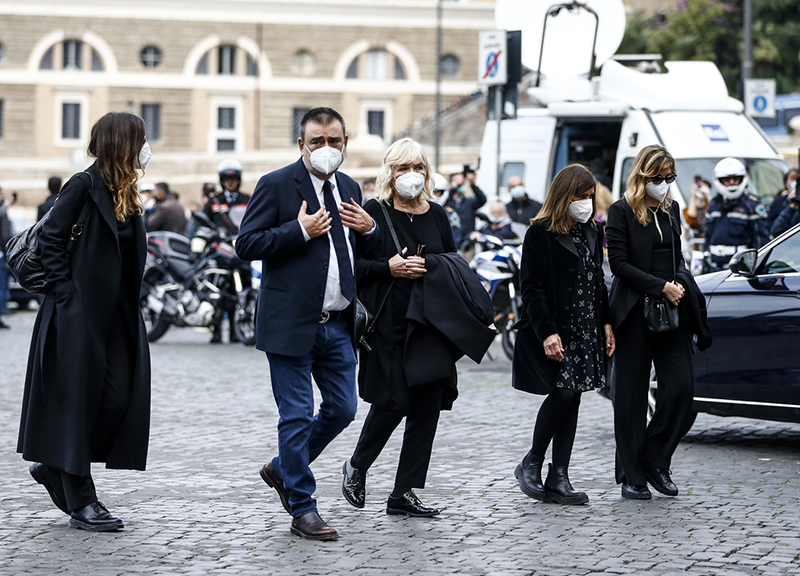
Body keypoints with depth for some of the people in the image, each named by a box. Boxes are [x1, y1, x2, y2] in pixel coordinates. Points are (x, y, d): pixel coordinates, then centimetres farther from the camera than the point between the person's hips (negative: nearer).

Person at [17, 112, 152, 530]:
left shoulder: (125, 193, 13)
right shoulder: (84, 185, -10)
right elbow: (50, 238, -12)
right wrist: (65, 291, -16)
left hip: (115, 315, 8)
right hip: (81, 313, -8)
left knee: (117, 398, 2)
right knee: (79, 398, -2)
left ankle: (54, 468, 21)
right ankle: (81, 503, 4)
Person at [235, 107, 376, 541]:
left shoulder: (349, 189, 14)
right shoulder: (276, 186, -7)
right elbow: (246, 245, -12)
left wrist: (368, 229, 1)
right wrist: (300, 231, -19)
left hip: (337, 325, 7)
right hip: (291, 323, -7)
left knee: (342, 409, 11)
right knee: (297, 418, -1)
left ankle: (281, 471, 31)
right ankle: (302, 509, 8)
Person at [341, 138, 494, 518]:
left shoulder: (436, 215, 12)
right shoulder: (373, 213, -2)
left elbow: (454, 262, 17)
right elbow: (352, 265, -5)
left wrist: (429, 267, -3)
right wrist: (389, 268, -17)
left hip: (430, 324, 5)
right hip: (388, 323, -5)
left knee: (427, 404, 0)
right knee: (393, 402, -8)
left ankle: (404, 493, 7)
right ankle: (356, 467, 20)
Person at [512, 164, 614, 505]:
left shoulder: (592, 231, 14)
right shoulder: (540, 233, -7)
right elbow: (532, 288, -12)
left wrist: (606, 323, 12)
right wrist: (547, 333, -19)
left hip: (586, 331, 7)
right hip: (553, 330, -7)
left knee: (572, 398, 2)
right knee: (563, 392, -17)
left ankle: (558, 479, 4)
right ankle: (532, 464, 2)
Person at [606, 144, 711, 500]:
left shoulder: (671, 209, 14)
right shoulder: (621, 211, -4)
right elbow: (619, 264, -10)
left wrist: (681, 285, 1)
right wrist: (661, 287, -15)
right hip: (636, 311, -5)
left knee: (681, 386, -5)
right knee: (632, 394, 1)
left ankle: (655, 461, 11)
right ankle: (632, 476, 8)